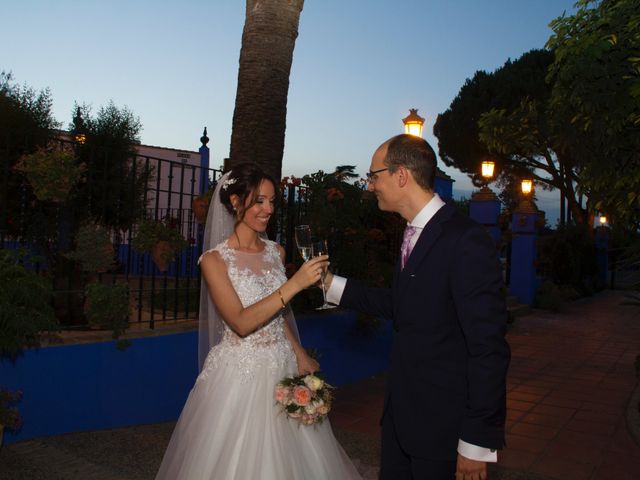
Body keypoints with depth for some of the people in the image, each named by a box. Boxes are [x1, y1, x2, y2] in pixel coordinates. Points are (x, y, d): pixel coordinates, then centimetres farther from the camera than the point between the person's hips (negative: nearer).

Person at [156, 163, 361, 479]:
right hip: (239, 374, -5)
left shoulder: (276, 252, 5)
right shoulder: (215, 259, -11)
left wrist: (300, 355, 4)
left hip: (283, 369, 5)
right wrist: (295, 283, -27)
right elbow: (241, 323, -21)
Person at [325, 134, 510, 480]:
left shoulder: (466, 241, -22)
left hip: (443, 425, -8)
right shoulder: (412, 233, 6)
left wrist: (478, 442, -18)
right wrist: (333, 284, 11)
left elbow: (489, 348, -22)